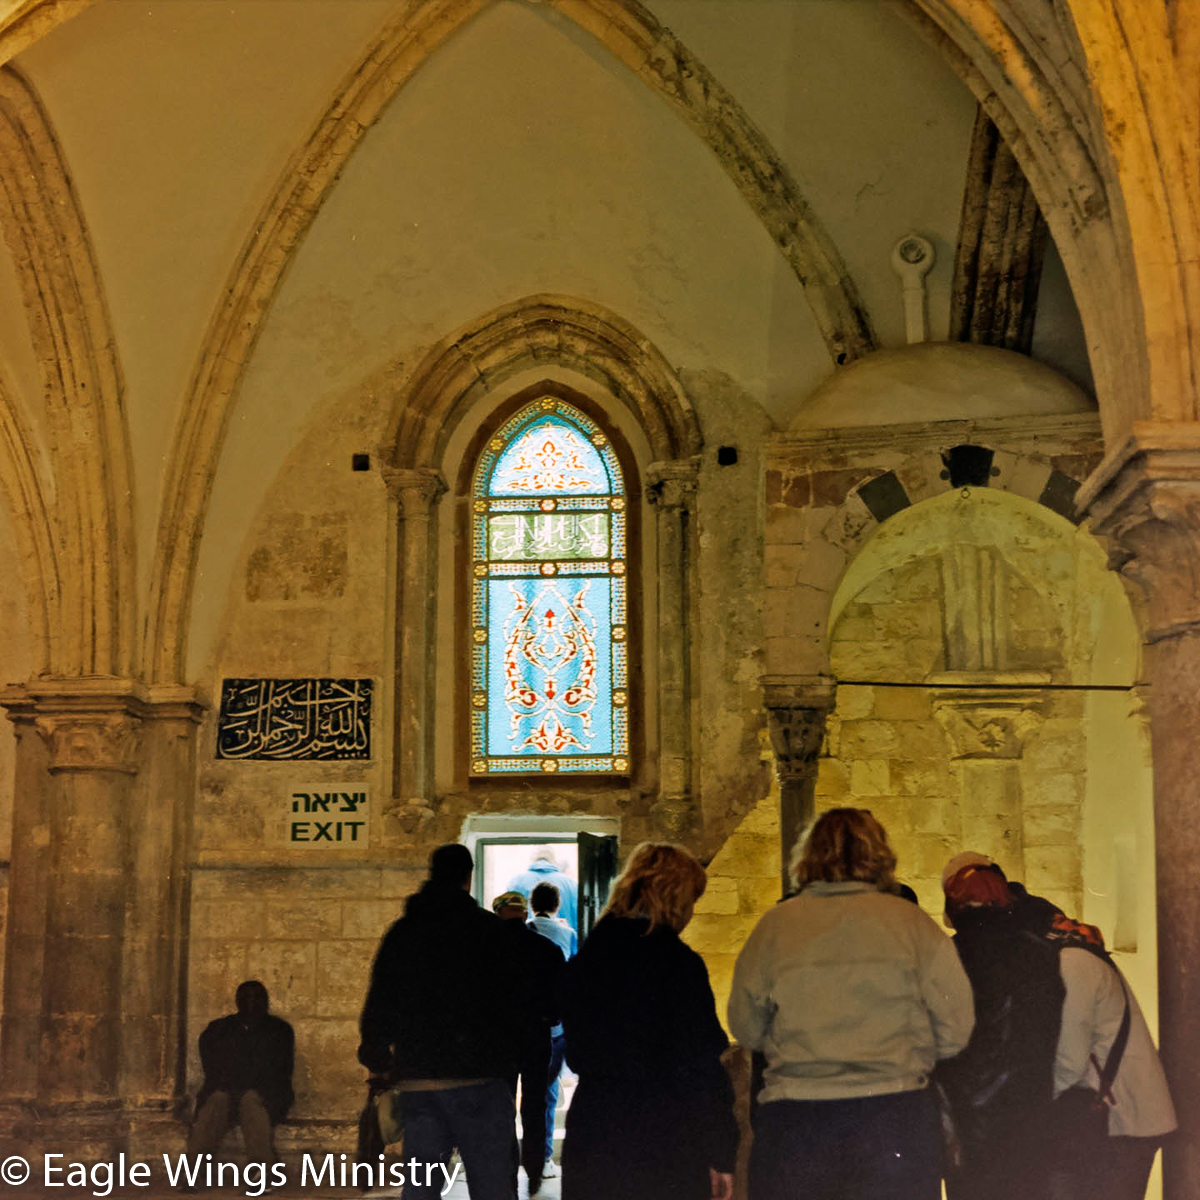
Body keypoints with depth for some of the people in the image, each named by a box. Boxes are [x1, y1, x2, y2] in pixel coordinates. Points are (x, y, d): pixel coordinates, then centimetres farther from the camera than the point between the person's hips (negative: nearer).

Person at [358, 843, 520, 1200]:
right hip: (477, 1077, -5)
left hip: (415, 1080, 5)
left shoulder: (401, 931, 9)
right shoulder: (484, 927, -5)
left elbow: (379, 1001, 10)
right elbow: (515, 993, -5)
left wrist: (375, 1057, 22)